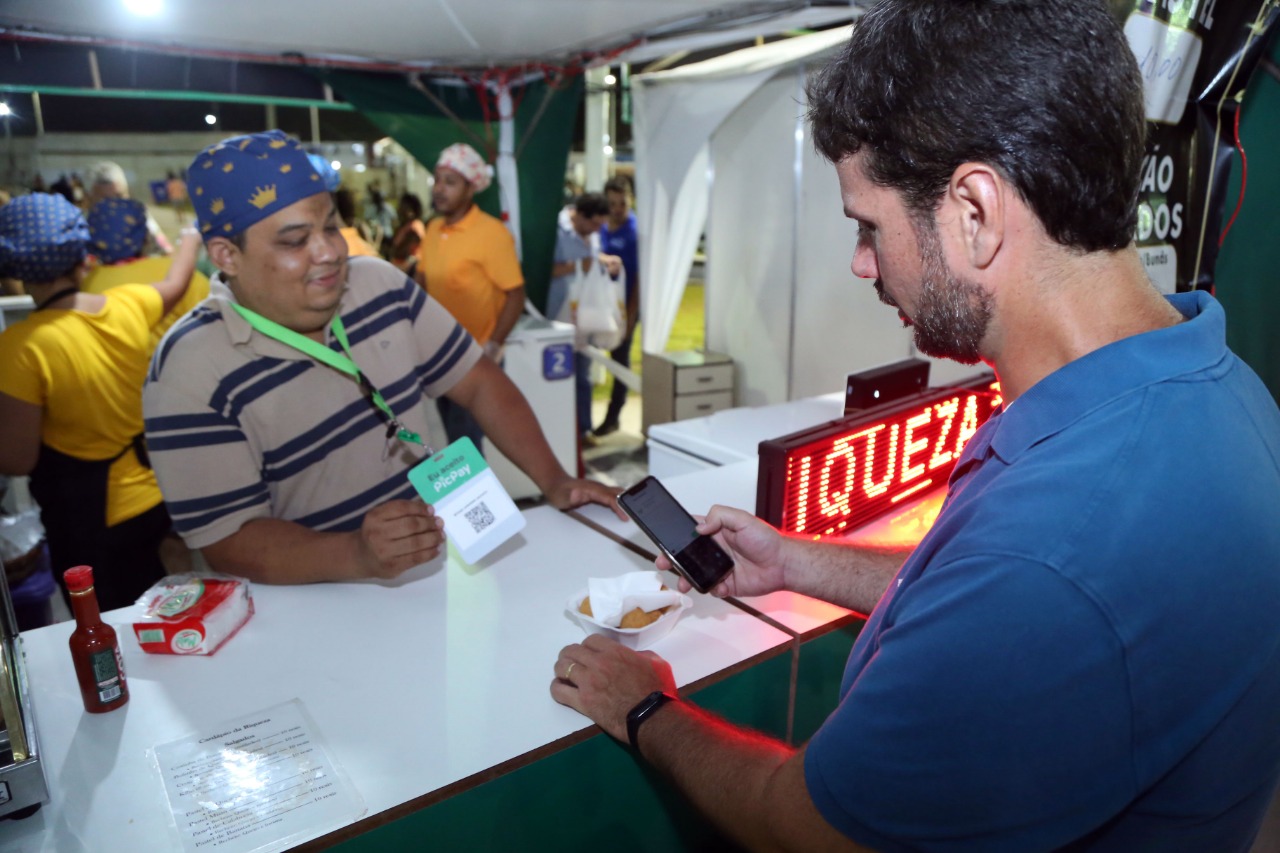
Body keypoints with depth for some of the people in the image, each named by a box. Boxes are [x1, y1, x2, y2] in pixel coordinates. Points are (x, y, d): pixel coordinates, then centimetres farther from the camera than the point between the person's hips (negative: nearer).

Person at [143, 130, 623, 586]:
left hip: (442, 568, 4)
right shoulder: (190, 370, -12)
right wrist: (358, 555, -32)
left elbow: (478, 382, 8)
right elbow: (228, 541, -14)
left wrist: (554, 481, -3)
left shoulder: (380, 284, 2)